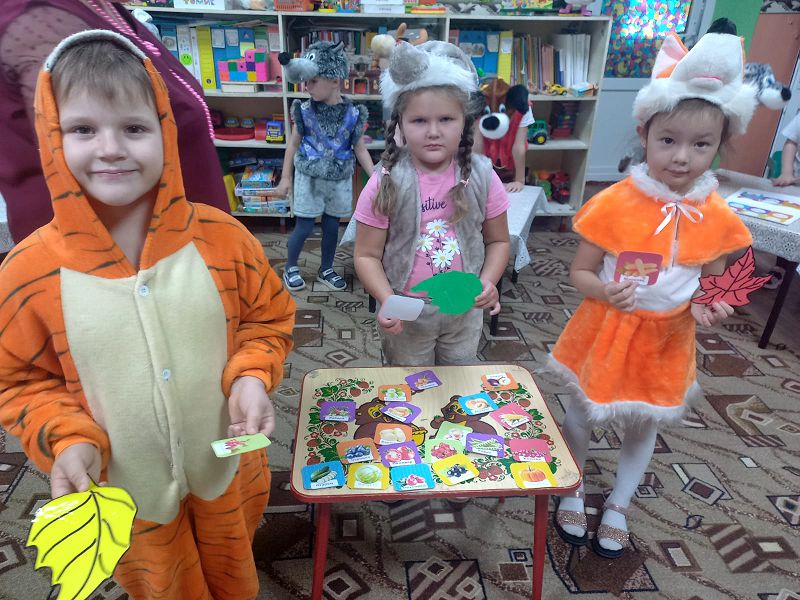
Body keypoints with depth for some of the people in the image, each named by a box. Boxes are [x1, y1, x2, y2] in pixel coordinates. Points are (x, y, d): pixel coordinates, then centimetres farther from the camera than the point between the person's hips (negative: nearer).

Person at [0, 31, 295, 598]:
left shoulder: (222, 238, -17)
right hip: (125, 491, 0)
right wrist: (66, 438, -20)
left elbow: (270, 317, -4)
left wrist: (253, 375, -21)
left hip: (229, 469, 1)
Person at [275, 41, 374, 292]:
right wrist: (286, 177, 3)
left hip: (339, 180, 1)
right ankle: (290, 267, 25)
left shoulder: (352, 113, -8)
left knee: (331, 226, 11)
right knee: (304, 227, 3)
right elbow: (294, 143, 2)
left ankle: (326, 270, 30)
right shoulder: (305, 110, -7)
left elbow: (360, 149, -1)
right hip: (309, 177, -1)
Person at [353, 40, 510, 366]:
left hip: (465, 311, 2)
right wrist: (388, 300, -26)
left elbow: (498, 240, 2)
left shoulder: (481, 176, -9)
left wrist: (488, 281, -16)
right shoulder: (386, 183, -15)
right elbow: (367, 255, -11)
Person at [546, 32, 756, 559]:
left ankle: (618, 507, 48)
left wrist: (708, 309, -18)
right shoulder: (614, 203, -18)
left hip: (667, 342, 3)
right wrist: (603, 290, -31)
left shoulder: (717, 218, -9)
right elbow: (580, 272, -11)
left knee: (644, 427, 21)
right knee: (582, 418, 17)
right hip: (607, 333, -2)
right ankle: (573, 493, 46)